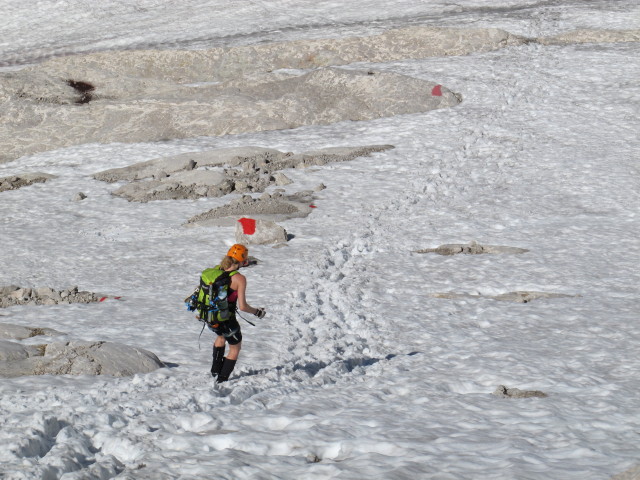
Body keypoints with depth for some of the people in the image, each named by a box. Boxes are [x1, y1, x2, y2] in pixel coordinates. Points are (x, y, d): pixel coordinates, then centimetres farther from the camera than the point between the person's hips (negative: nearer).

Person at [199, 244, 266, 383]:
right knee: (235, 348, 22)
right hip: (226, 322, -6)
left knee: (221, 336, 38)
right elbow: (242, 307, -22)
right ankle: (222, 379, 24)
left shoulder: (215, 270, -4)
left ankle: (215, 370, 41)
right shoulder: (239, 278, -20)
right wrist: (257, 312, -5)